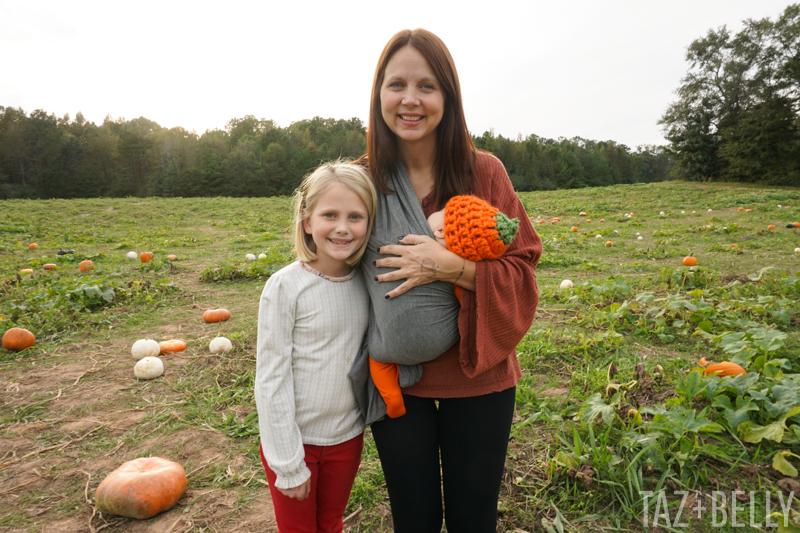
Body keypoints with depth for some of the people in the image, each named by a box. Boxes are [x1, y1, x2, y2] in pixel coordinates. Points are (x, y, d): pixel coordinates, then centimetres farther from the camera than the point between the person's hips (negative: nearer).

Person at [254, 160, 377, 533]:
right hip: (295, 439, -3)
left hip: (348, 436, 4)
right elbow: (271, 378, -15)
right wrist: (288, 463, -12)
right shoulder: (286, 286, -19)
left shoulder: (367, 282, -7)